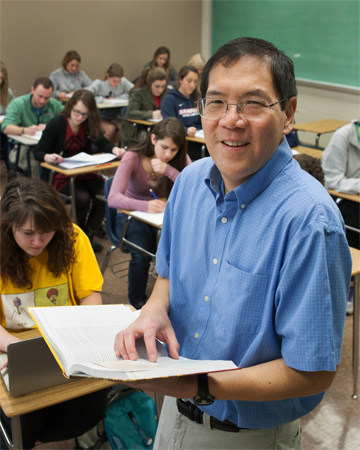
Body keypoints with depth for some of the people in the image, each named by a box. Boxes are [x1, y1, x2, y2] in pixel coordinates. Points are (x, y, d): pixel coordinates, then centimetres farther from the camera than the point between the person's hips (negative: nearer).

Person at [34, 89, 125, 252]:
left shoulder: (89, 125, 3)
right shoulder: (57, 124, -11)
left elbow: (103, 143, 6)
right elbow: (38, 152, -11)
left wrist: (115, 150, -18)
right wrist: (48, 157, -35)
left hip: (86, 173, 5)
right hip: (63, 176, -5)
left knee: (104, 194, -23)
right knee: (82, 198, -31)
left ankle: (88, 236, -4)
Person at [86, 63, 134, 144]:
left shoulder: (123, 82, -6)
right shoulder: (98, 84, -13)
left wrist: (118, 98, -16)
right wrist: (102, 99, -22)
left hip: (115, 117, 3)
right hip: (99, 117, -3)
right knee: (111, 128, -31)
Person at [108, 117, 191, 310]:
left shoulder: (180, 159, -5)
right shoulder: (133, 157, -14)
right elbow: (113, 198, -25)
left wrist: (169, 170, -29)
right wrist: (145, 206, -42)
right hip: (132, 216, -2)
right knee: (141, 254, -30)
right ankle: (137, 304, -5)